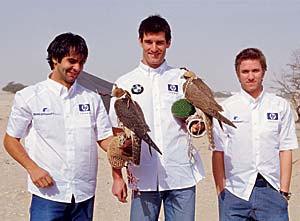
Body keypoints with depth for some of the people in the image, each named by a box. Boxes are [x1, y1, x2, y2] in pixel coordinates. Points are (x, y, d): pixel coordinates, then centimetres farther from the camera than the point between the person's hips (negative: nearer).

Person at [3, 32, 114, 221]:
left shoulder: (92, 99, 8)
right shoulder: (29, 97, 0)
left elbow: (105, 139, 8)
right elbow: (10, 140, 4)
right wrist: (33, 168, -10)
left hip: (85, 195, 3)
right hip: (48, 193, -3)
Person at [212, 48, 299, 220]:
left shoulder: (281, 106, 7)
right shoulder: (225, 109, 4)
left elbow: (285, 150, 5)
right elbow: (218, 153, 4)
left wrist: (284, 190, 0)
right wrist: (220, 192, 0)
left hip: (272, 189, 1)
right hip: (235, 193, 0)